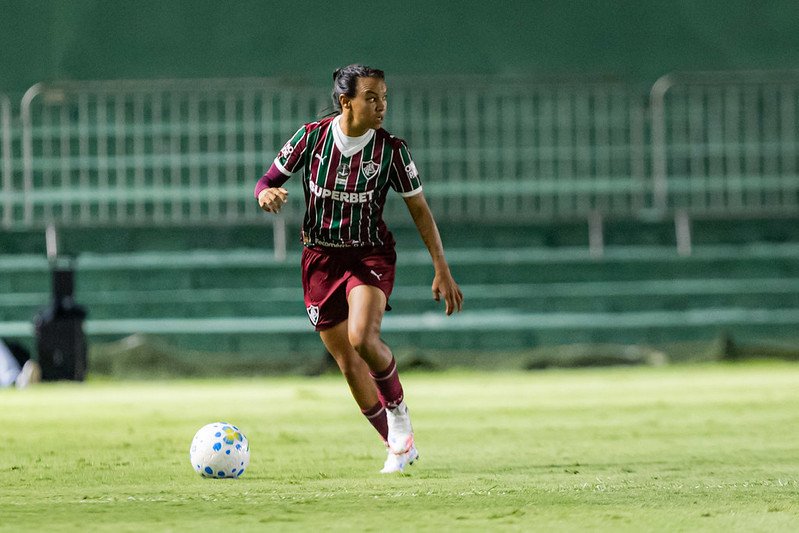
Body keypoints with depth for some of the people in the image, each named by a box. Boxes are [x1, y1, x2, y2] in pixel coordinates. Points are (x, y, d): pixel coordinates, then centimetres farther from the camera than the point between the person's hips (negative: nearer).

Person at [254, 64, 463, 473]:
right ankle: (398, 446, 18)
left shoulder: (391, 149, -10)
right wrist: (267, 194, -23)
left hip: (371, 255, -2)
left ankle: (398, 409, -1)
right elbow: (267, 182, 2)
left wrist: (441, 269, -4)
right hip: (321, 258, 2)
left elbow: (419, 210, -1)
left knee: (362, 339, -29)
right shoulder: (312, 137, -7)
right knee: (349, 365, 3)